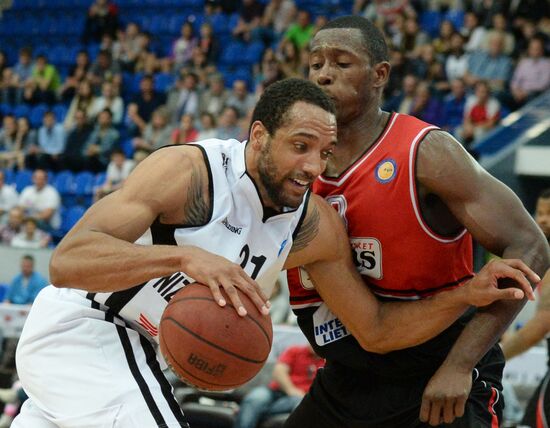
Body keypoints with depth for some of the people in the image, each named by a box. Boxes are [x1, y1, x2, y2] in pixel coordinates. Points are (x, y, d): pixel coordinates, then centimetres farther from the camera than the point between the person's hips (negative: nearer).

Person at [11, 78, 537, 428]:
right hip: (81, 326, -8)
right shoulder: (189, 171, -28)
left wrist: (469, 294, -14)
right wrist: (183, 257, -48)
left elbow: (375, 328, 1)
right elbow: (66, 260, -35)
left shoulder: (317, 228, -7)